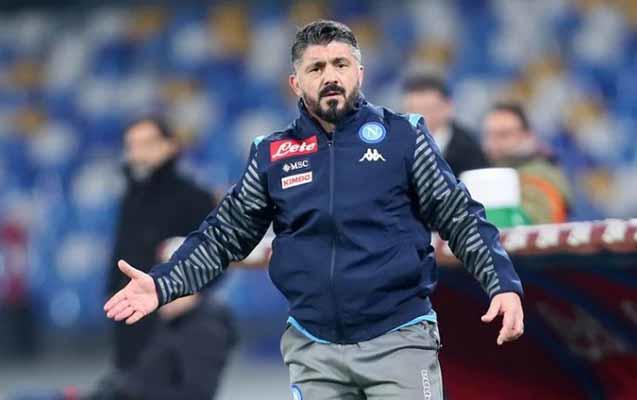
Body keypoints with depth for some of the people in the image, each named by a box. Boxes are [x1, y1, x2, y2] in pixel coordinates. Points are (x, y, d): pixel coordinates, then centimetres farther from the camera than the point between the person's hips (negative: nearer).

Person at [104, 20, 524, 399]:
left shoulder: (403, 137, 2)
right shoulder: (272, 156, 9)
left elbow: (462, 218, 2)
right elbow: (224, 234, 13)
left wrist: (505, 286, -11)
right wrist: (161, 285, 1)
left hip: (399, 341, -3)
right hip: (313, 350, 3)